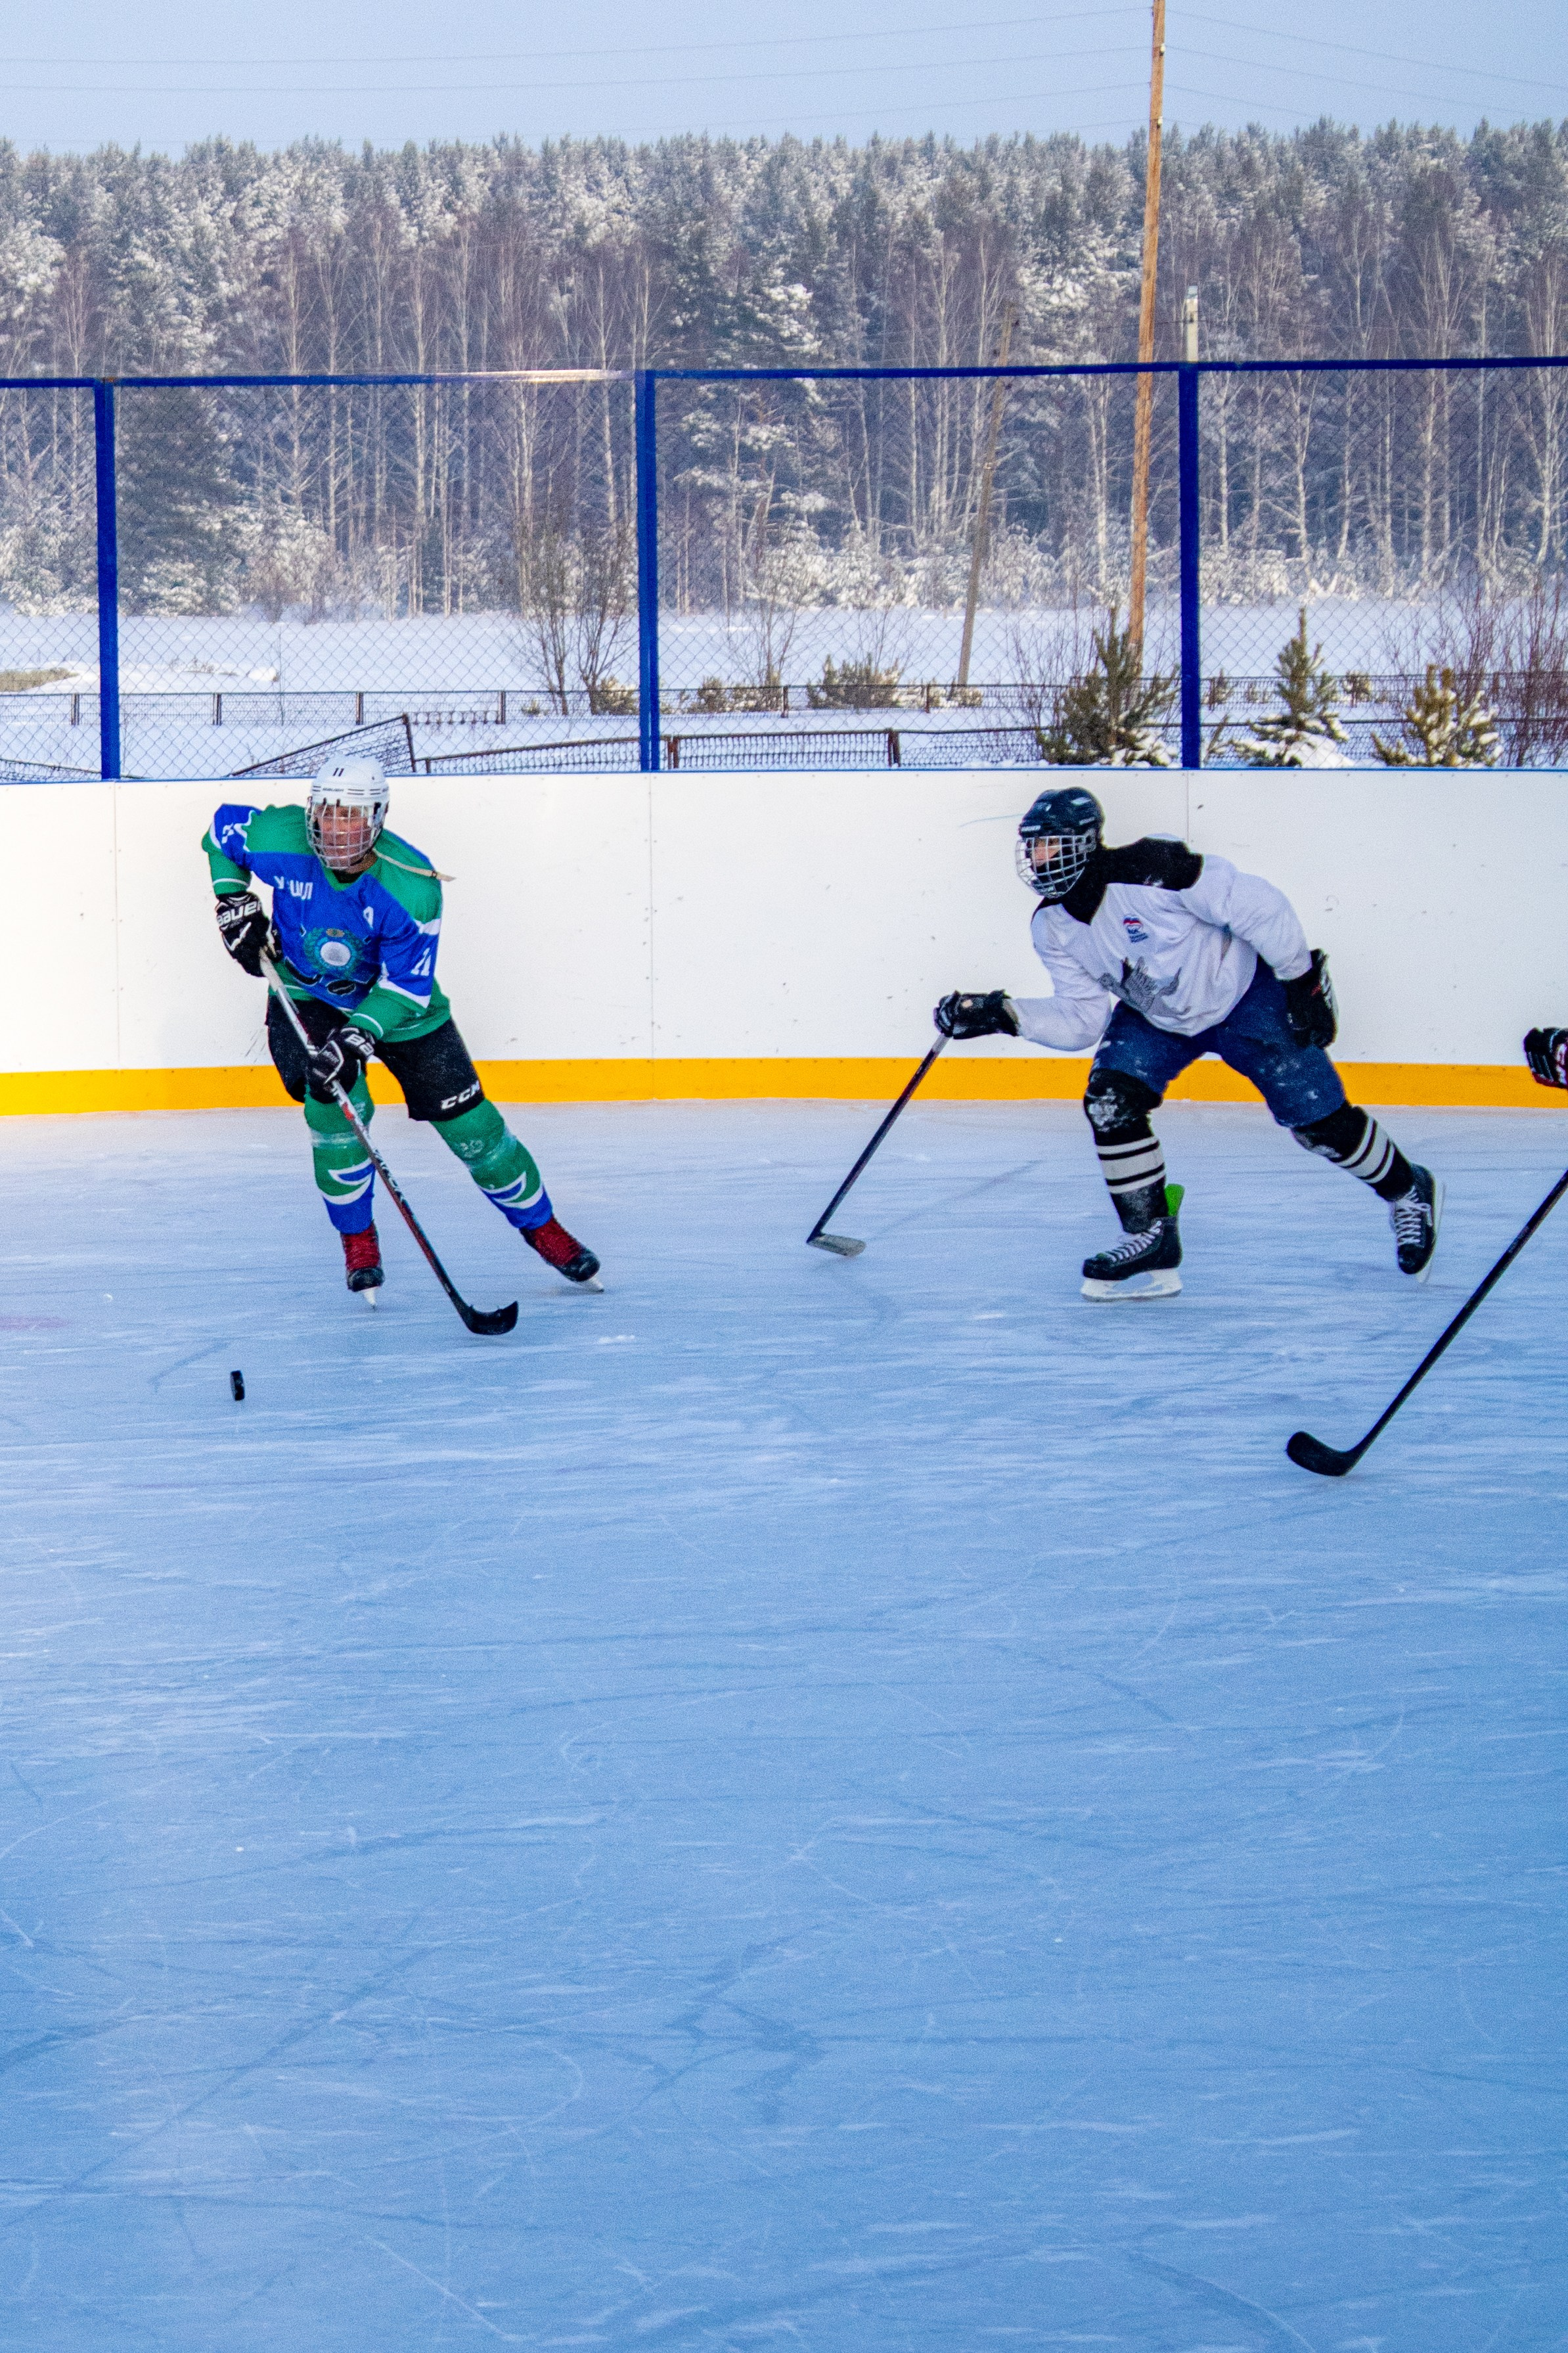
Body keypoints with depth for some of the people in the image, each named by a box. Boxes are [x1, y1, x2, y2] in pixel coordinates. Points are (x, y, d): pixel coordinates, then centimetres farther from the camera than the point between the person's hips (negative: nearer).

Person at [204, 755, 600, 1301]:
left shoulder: (411, 884, -31)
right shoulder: (281, 840, -25)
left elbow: (406, 986, -26)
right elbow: (223, 828, -2)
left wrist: (357, 1037, -38)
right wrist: (235, 904, -11)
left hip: (395, 998, -1)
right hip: (306, 994, 1)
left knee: (466, 1118, -1)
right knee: (333, 1103, -22)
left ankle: (541, 1225, 18)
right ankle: (357, 1237, 0)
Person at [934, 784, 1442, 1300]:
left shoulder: (1148, 872, -34)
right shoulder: (1053, 927, -11)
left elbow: (1258, 906, -28)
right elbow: (1082, 1019, -8)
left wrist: (1301, 982, -22)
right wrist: (1002, 1015, -21)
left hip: (1244, 996, -6)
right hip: (1156, 1017, 6)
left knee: (1317, 1120, -3)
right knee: (1110, 1100, -15)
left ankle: (1408, 1193, 23)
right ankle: (1151, 1241, -2)